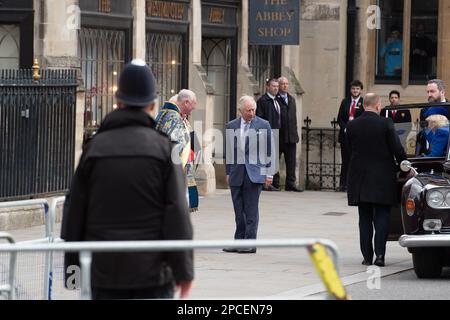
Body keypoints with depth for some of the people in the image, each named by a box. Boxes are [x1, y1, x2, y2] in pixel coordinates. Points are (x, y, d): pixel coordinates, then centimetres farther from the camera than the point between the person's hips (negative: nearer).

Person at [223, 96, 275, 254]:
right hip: (237, 173, 3)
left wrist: (269, 173, 0)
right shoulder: (231, 126, 11)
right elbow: (229, 151, 16)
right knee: (239, 211, 4)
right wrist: (228, 172, 13)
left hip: (255, 173, -3)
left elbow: (269, 150, 4)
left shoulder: (264, 126, 4)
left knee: (251, 210, -5)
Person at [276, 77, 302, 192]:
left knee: (291, 161, 4)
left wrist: (295, 133, 14)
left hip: (291, 135, 6)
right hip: (278, 135, -6)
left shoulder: (292, 99, 18)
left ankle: (291, 183, 6)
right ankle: (274, 182, 7)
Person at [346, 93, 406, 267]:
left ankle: (367, 256, 8)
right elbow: (397, 149, -7)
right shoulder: (385, 124, -10)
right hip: (382, 179, -3)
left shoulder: (352, 126, -1)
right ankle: (379, 254, -7)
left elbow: (351, 150, 6)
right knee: (382, 217, 3)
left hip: (359, 179, 3)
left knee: (365, 219, 9)